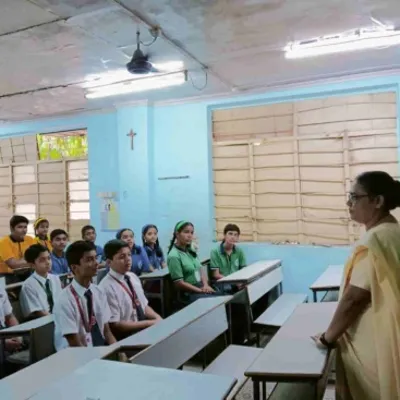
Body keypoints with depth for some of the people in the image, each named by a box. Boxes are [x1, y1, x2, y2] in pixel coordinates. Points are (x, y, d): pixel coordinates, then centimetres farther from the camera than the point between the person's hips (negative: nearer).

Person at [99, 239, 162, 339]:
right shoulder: (107, 288, -15)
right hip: (125, 337, -7)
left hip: (143, 329, 7)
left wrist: (158, 319, -7)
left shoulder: (133, 277, 5)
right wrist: (150, 323, -16)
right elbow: (115, 325, -16)